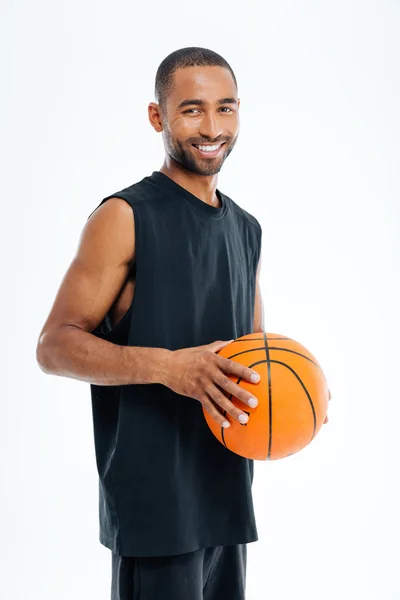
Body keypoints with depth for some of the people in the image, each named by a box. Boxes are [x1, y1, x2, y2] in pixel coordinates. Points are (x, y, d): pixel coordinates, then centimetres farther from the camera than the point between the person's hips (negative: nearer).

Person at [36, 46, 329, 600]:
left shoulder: (247, 229, 12)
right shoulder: (124, 218, -10)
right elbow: (54, 346, -13)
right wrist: (167, 366, -27)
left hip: (228, 492, 7)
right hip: (155, 502, -7)